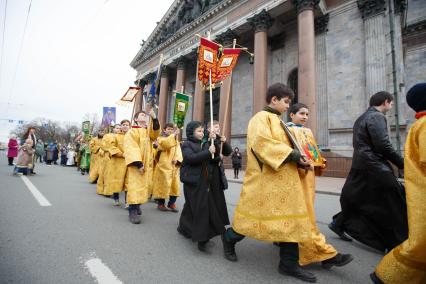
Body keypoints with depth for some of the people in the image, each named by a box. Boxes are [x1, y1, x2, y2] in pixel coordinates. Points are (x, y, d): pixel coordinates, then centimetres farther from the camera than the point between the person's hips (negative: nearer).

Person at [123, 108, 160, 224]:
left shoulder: (149, 131, 15)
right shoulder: (132, 132, -3)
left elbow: (155, 133, -10)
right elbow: (131, 149, -14)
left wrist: (154, 118, -24)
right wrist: (138, 163, -25)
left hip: (147, 164, 6)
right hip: (136, 164, -6)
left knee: (143, 186, 11)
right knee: (135, 187, -9)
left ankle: (137, 206, 26)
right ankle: (133, 212, -5)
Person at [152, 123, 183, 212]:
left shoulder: (176, 140, 18)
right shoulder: (161, 139, 3)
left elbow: (178, 152, 5)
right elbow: (166, 144, -22)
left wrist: (177, 159, -13)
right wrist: (174, 135, -25)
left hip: (174, 166, 5)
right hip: (164, 166, -5)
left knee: (175, 185, 4)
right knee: (163, 184, -3)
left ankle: (171, 203, 18)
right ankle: (161, 203, 13)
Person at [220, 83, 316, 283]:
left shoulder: (277, 121, 20)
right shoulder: (261, 118, -8)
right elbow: (262, 143, -23)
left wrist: (299, 159, 5)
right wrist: (293, 155, -21)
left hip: (284, 178, 9)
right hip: (265, 178, -9)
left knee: (289, 218, 8)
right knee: (256, 214, 4)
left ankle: (289, 263, 20)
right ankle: (229, 238, 29)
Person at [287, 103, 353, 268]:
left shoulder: (307, 131, 22)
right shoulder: (287, 130, -3)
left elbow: (313, 151, 22)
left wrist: (320, 163, 8)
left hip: (309, 173, 9)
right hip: (296, 174, -9)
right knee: (305, 214, -7)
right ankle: (324, 252, -5)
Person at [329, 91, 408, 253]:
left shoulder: (361, 118, 18)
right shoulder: (377, 116, -10)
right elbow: (383, 145, -18)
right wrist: (401, 163, -7)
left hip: (360, 165, 10)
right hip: (374, 166, -9)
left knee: (357, 198, 17)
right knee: (394, 202, -1)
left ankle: (338, 223, 24)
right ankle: (399, 243, 7)